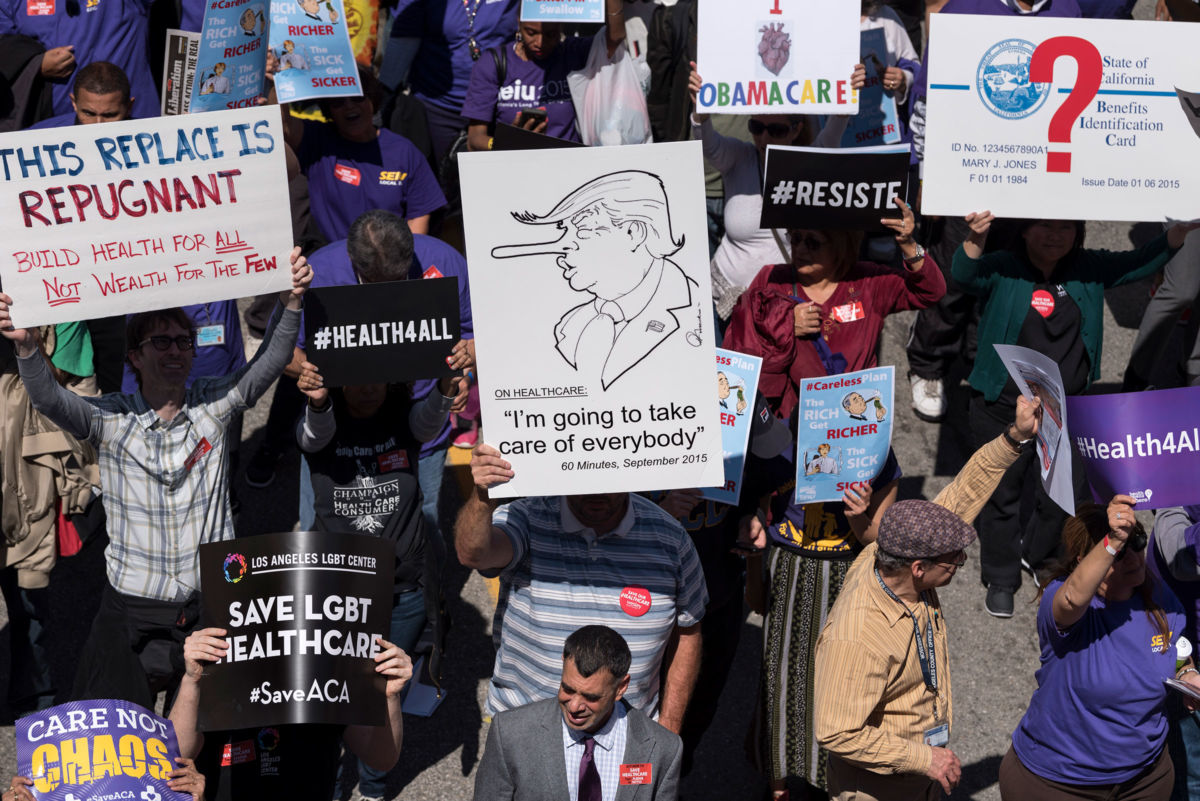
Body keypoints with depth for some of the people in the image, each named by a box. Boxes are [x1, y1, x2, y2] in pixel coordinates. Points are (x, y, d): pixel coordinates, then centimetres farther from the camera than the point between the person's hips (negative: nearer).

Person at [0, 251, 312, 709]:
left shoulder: (213, 406, 0)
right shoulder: (110, 420, -5)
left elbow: (269, 363, -10)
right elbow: (48, 399, -20)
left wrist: (291, 305, -26)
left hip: (212, 602, 1)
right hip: (132, 608, -1)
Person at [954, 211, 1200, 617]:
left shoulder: (1089, 271, 0)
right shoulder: (1001, 270, -12)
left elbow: (1140, 263, -2)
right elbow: (964, 275, -29)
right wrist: (975, 241, -50)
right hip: (1003, 410, -4)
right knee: (1003, 494, 9)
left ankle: (1035, 554, 42)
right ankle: (1001, 579, 29)